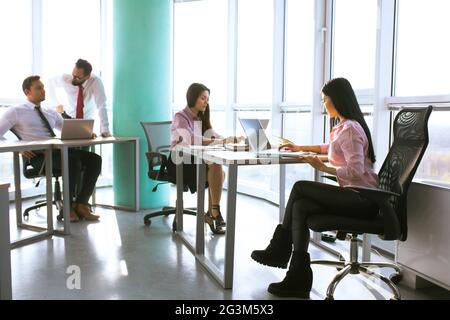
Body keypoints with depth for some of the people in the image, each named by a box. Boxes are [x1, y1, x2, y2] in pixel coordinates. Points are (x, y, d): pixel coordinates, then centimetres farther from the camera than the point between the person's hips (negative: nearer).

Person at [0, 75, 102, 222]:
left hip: (60, 151, 6)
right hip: (38, 155, -6)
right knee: (73, 160, -34)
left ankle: (81, 204, -15)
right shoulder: (16, 112, 9)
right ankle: (68, 206, -18)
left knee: (95, 159, -17)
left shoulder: (51, 113, 26)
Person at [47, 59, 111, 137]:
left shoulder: (95, 81, -26)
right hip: (68, 117, 1)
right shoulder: (65, 78, -19)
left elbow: (101, 106, -31)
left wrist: (105, 131, -37)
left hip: (87, 120, 0)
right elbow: (51, 82, 3)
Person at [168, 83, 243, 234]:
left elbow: (213, 136, 3)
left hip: (194, 161, 7)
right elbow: (192, 140, -29)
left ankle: (211, 213, -11)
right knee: (215, 166, -27)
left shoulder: (201, 118, 14)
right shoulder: (180, 117, -11)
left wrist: (231, 139, -18)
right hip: (179, 163, -7)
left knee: (220, 173, -20)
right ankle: (215, 214, -19)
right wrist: (221, 141, -36)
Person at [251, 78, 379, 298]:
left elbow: (356, 172, -25)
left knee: (300, 188, -12)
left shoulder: (350, 129, -15)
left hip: (363, 199, -9)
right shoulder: (344, 127, 17)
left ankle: (279, 250, 1)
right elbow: (331, 148, 38)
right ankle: (298, 279, -10)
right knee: (300, 206, -9)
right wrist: (300, 148, 37)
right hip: (356, 196, 9)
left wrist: (323, 168, -19)